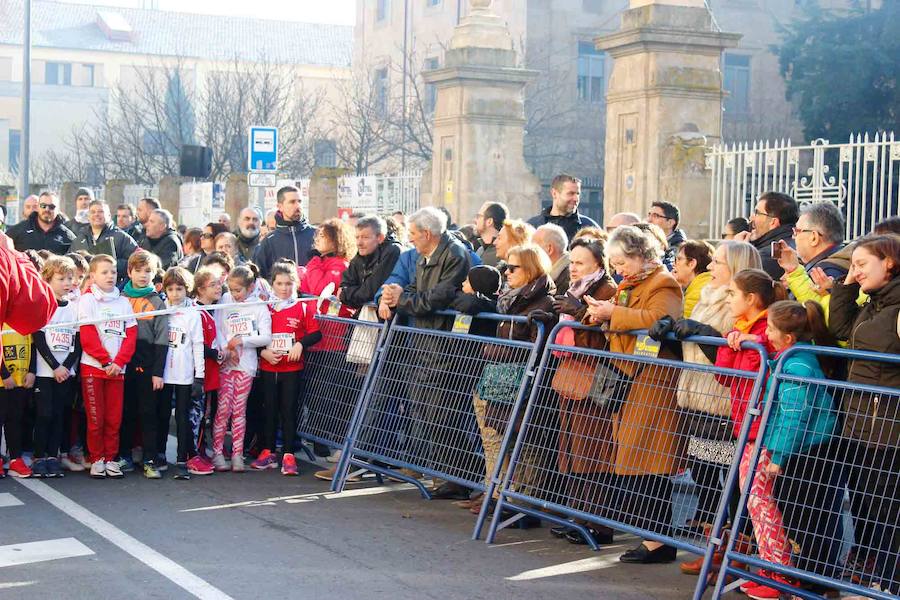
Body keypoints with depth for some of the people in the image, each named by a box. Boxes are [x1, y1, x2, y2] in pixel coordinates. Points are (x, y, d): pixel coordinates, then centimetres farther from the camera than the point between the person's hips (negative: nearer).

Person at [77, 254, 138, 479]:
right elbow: (88, 336, -8)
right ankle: (97, 459, 9)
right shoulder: (87, 300, 0)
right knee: (96, 417, 0)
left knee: (114, 418, 4)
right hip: (92, 367, -3)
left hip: (117, 368, 3)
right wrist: (106, 361, -13)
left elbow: (131, 335, 5)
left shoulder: (123, 302, 11)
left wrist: (118, 362, -8)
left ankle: (111, 458, 13)